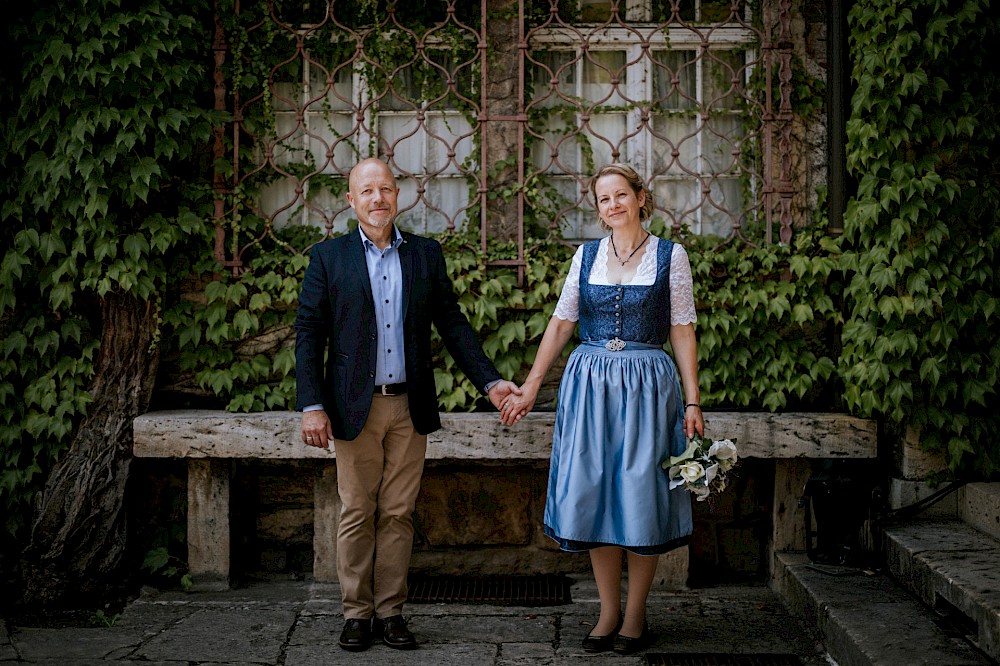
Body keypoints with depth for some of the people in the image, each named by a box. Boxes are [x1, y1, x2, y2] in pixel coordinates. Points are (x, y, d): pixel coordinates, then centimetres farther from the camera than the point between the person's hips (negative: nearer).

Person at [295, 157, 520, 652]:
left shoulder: (426, 253, 8)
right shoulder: (328, 256, 2)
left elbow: (452, 323, 10)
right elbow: (309, 333, -1)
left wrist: (489, 381, 1)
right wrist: (310, 406, -9)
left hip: (410, 407, 2)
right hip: (355, 406, -2)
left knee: (398, 514, 6)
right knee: (357, 514, 4)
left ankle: (390, 612, 16)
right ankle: (356, 614, 15)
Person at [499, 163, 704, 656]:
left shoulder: (669, 255, 1)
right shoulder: (586, 255, 8)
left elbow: (682, 332, 0)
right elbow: (561, 324, 10)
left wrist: (692, 402, -5)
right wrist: (530, 386, 7)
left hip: (646, 385, -3)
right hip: (589, 383, 3)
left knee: (640, 496, 0)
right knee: (593, 494, 3)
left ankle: (635, 614, 14)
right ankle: (609, 611, 15)